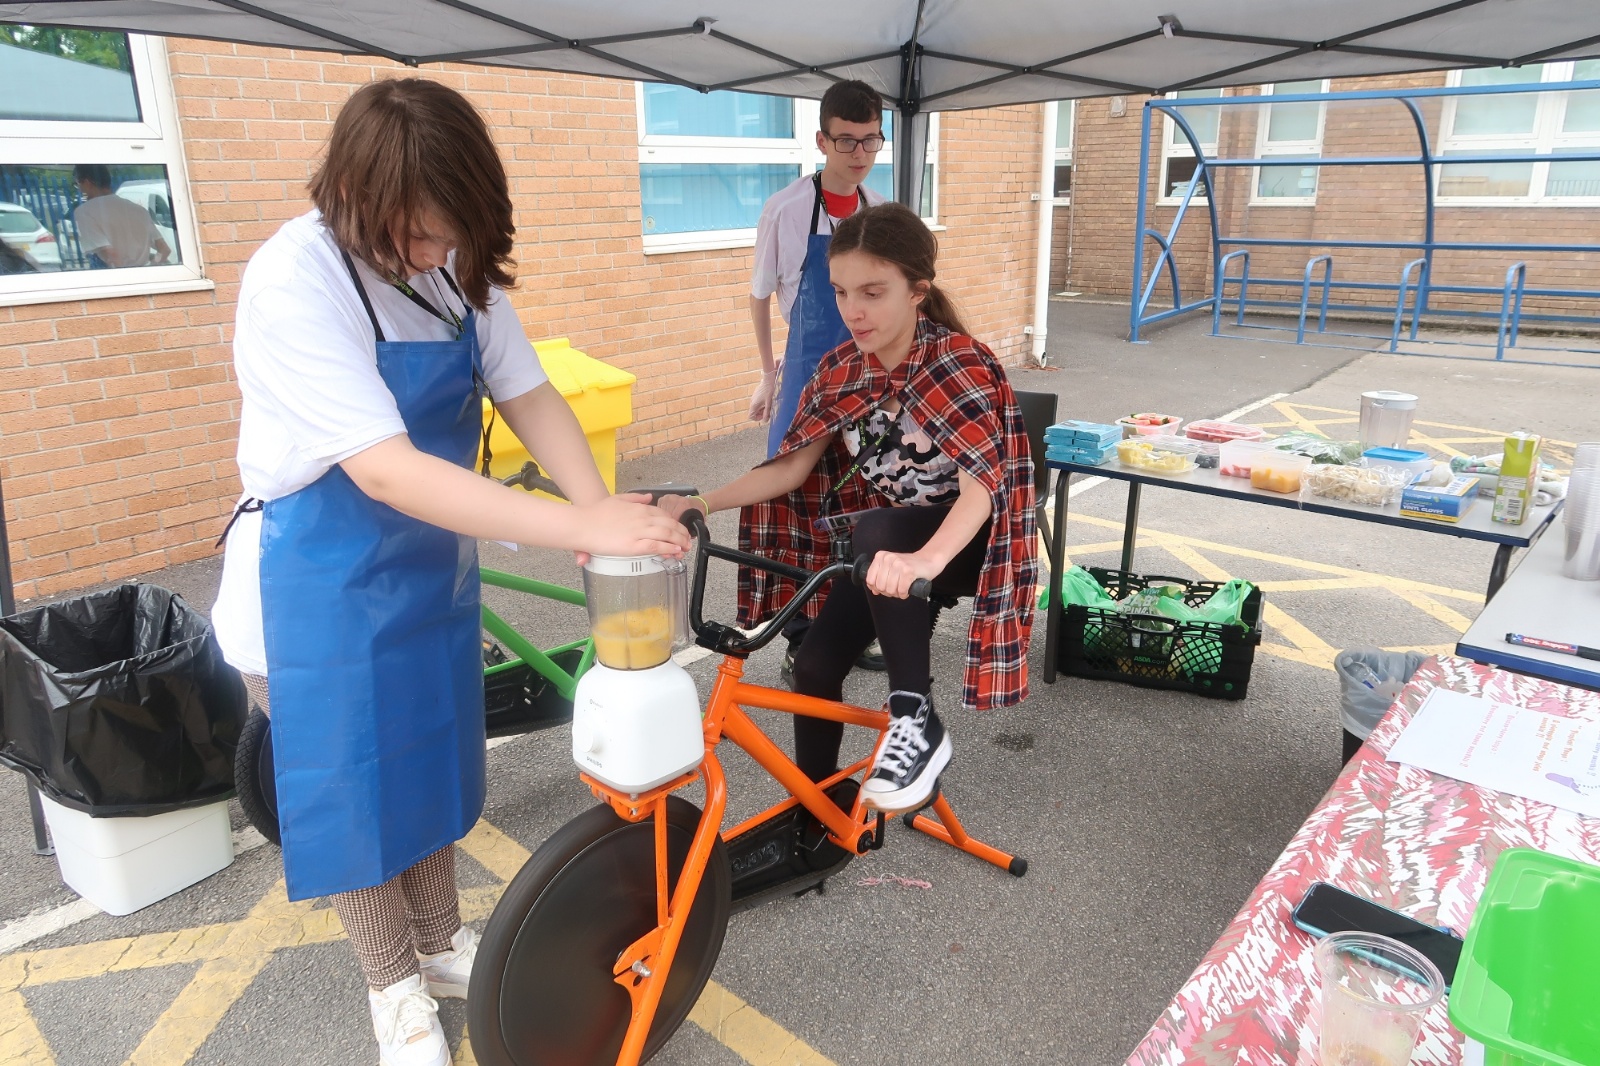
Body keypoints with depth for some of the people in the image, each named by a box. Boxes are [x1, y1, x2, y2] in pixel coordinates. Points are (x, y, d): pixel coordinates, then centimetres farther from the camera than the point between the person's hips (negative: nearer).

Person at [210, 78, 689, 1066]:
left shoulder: (457, 268, -7)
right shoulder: (295, 281, -27)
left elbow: (531, 396, -9)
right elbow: (386, 471, -35)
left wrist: (609, 511, -27)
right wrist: (581, 526, -40)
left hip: (432, 568, 6)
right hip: (322, 593, -6)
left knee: (432, 762, 20)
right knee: (353, 789, 11)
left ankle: (443, 942, 44)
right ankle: (394, 984, 36)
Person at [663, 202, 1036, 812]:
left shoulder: (960, 363, -22)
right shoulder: (842, 369, -4)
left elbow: (981, 482, -37)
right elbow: (794, 466, -5)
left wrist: (923, 561, -56)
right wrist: (700, 504, -19)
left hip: (959, 542, -6)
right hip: (882, 546, 6)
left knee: (874, 530, -37)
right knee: (814, 662, -8)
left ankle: (916, 722, -27)